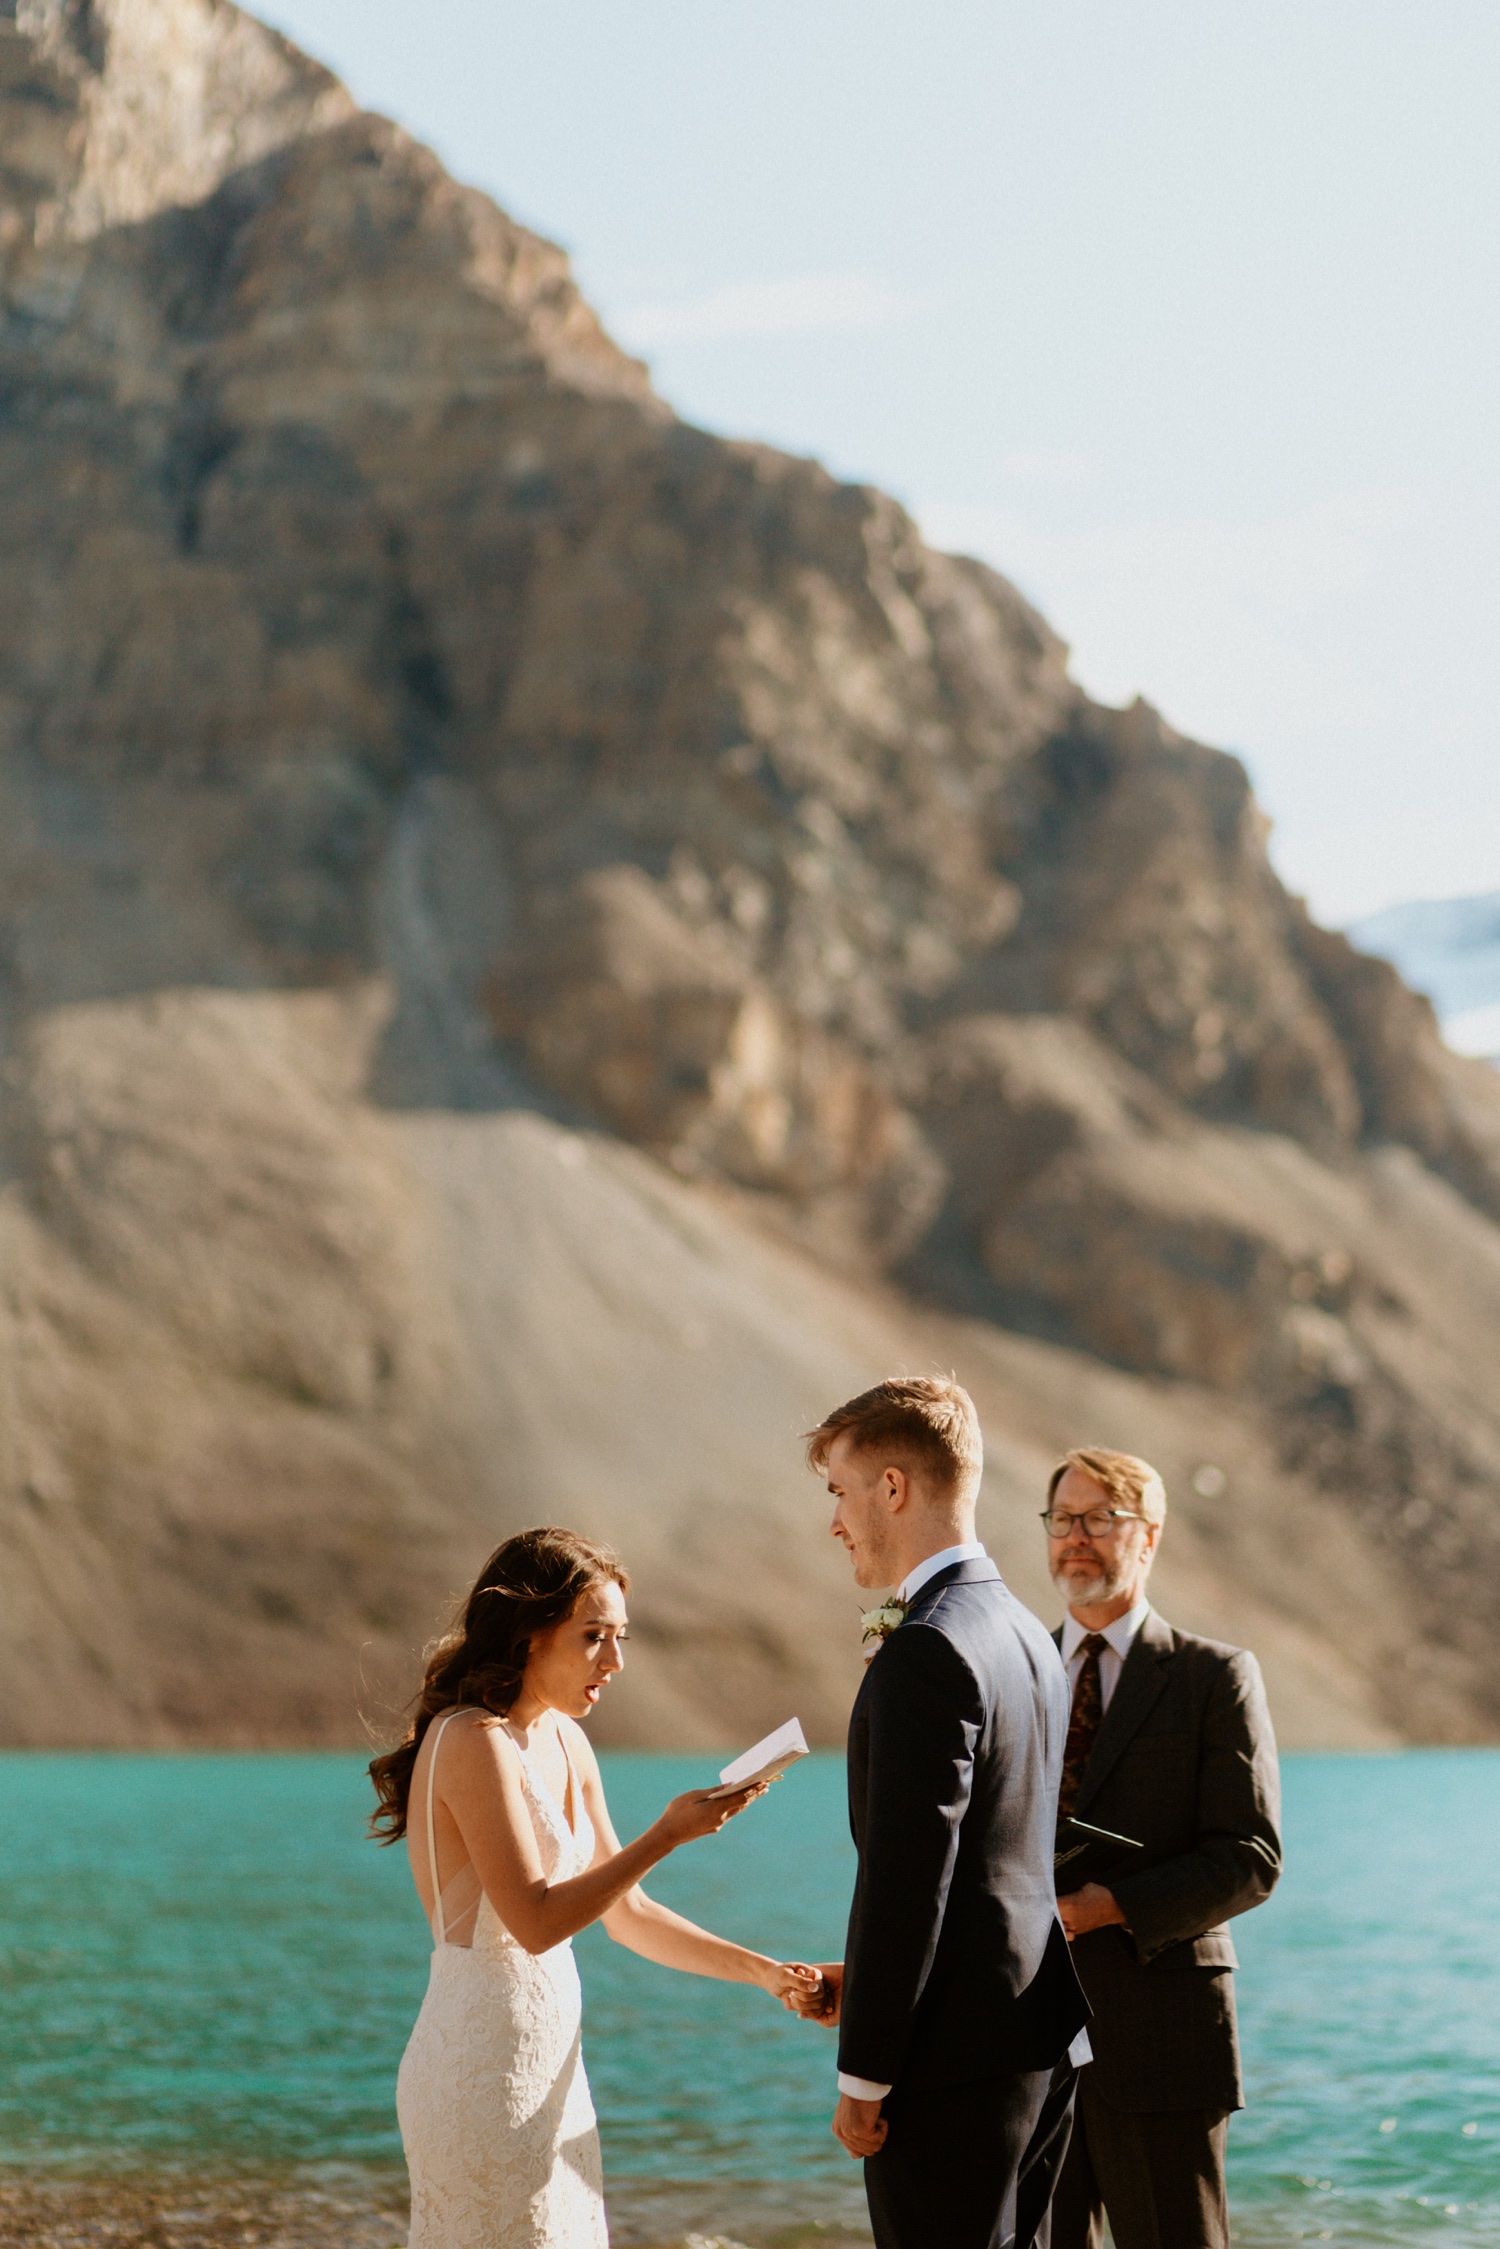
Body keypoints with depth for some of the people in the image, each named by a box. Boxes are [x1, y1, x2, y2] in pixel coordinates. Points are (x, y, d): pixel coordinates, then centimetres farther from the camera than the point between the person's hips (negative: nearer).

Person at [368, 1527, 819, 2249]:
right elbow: (535, 1921, -21)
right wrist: (669, 1833, -21)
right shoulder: (474, 1742, -17)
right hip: (485, 2071, -9)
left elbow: (625, 1911, 15)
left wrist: (763, 1971, 7)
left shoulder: (563, 1742, 10)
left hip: (544, 2063, 9)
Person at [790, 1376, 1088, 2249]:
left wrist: (862, 2077, -14)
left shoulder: (927, 1654, -18)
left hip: (953, 2061, -10)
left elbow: (910, 1877, -20)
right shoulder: (1027, 1635, 12)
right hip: (1037, 2042, 10)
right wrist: (861, 1979, 16)